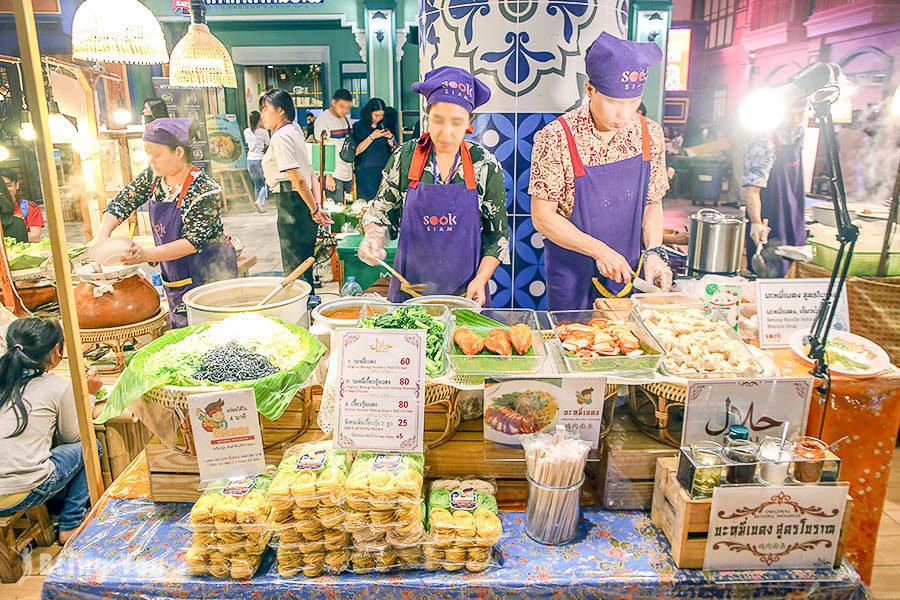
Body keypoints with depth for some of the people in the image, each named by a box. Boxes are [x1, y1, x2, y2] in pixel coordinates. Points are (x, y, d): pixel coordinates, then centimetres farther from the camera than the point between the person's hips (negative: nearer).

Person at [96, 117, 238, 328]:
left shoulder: (205, 190, -20)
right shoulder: (153, 177, 2)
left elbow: (192, 242, -22)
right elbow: (121, 203, 8)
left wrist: (146, 255, -29)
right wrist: (102, 237, -8)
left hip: (208, 276, -7)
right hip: (174, 278, 7)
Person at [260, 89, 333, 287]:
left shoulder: (281, 136, -12)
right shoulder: (295, 131, 19)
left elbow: (297, 178, -19)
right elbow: (311, 174, 15)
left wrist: (314, 210, -14)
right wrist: (318, 205, 7)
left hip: (291, 203, -10)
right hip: (302, 204, 10)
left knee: (294, 267, -2)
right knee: (304, 262, 16)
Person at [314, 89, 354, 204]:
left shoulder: (346, 119, 14)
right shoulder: (322, 120, -7)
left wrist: (352, 173, 14)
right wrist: (328, 176, -15)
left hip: (347, 175, 7)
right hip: (333, 175, -7)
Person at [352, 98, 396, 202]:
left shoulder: (383, 126, 11)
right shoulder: (358, 127, 0)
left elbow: (393, 149, 16)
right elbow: (355, 151, -9)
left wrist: (390, 139, -4)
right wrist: (372, 137, -13)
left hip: (384, 170, 4)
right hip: (366, 173, -3)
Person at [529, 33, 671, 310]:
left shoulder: (650, 134, -4)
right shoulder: (556, 138, -17)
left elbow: (652, 203, 6)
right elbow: (543, 217, -15)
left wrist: (653, 252, -10)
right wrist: (599, 251, -22)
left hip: (628, 272, 4)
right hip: (572, 276, -3)